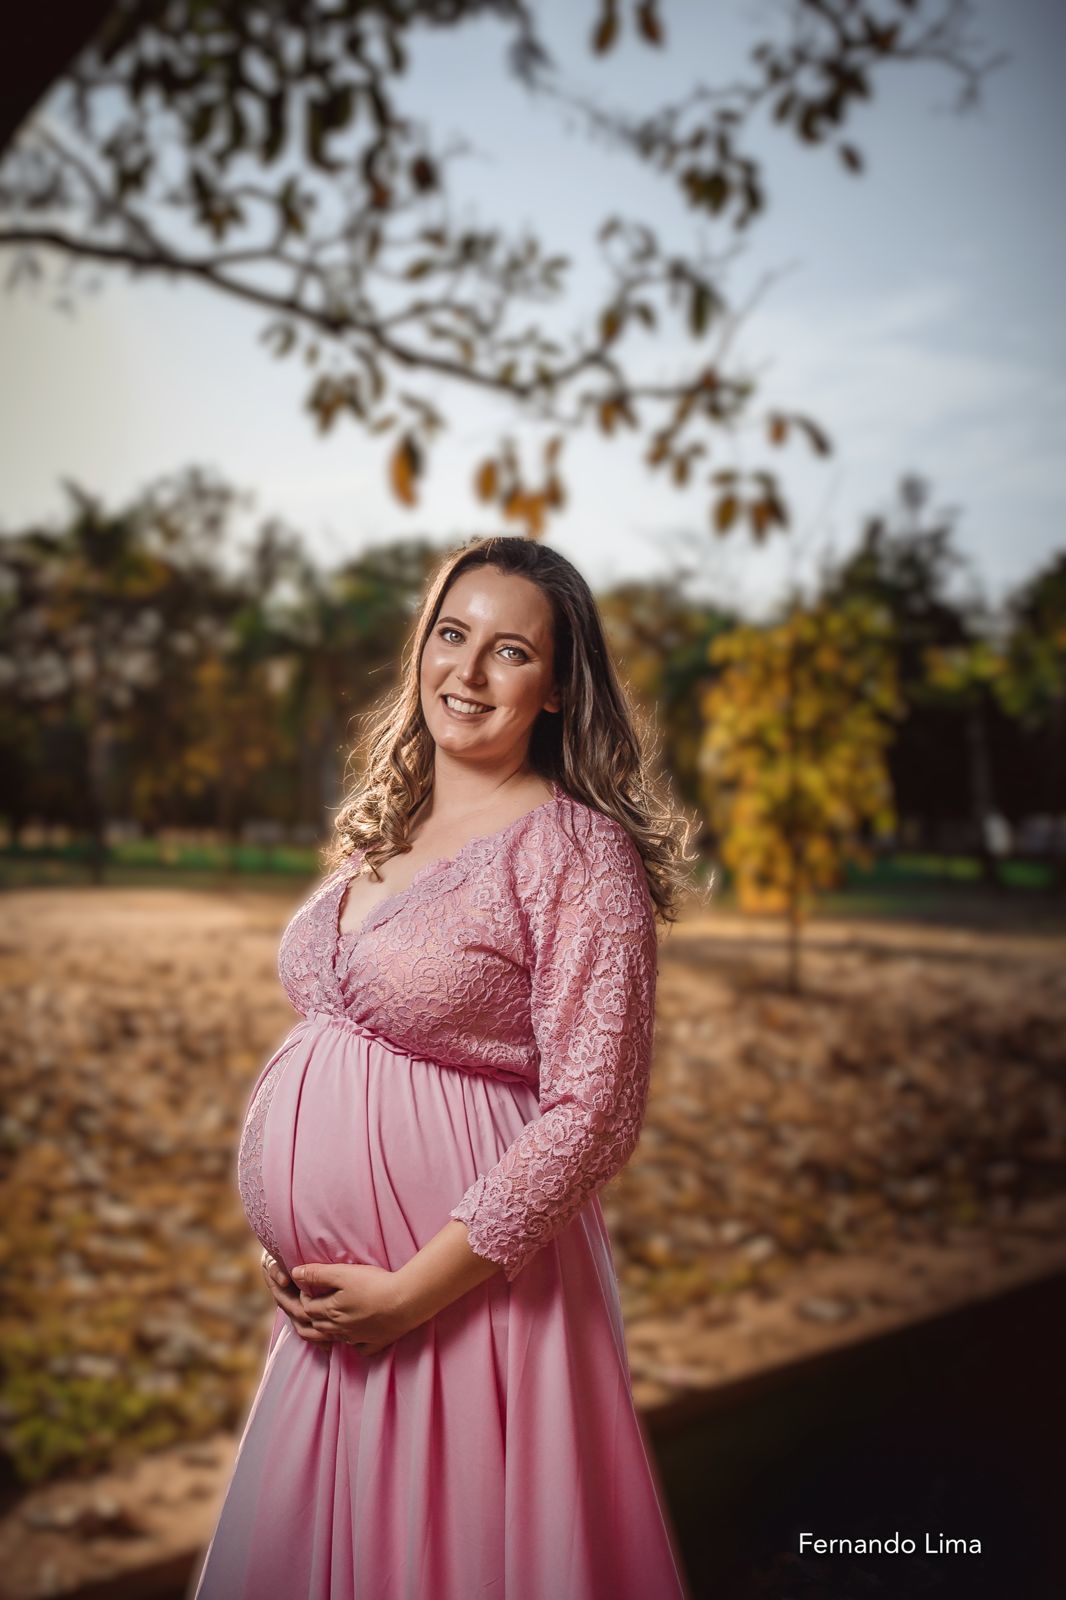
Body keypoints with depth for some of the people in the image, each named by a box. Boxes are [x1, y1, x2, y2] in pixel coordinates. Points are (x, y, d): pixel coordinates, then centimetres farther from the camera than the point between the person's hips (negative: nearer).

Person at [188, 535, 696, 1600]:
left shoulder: (577, 850, -14)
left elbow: (591, 1116, -18)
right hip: (326, 1297, 7)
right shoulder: (379, 831, 8)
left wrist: (412, 1292, -17)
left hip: (466, 1294, -7)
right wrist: (281, 1232, 7)